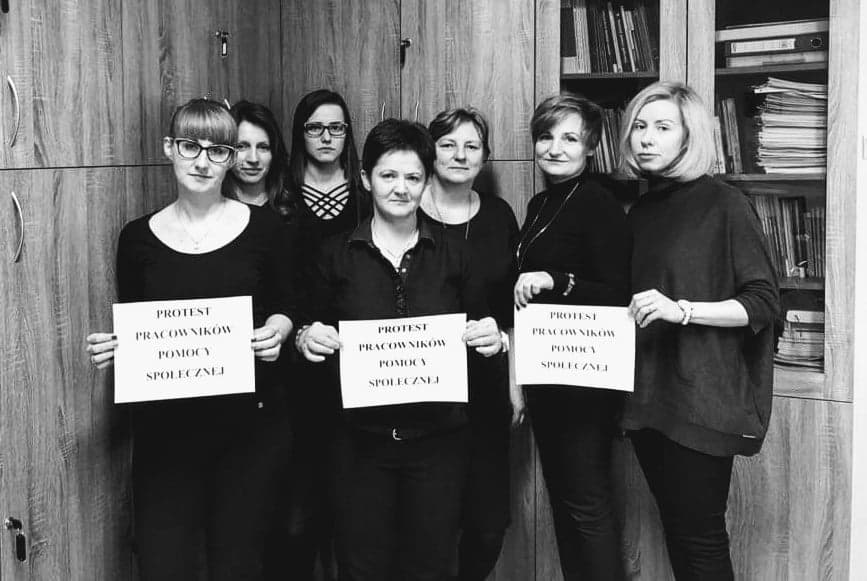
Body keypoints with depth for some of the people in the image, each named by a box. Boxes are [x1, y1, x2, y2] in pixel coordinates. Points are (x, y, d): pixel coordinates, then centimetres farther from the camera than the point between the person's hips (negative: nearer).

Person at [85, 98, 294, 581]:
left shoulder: (264, 228, 0)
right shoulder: (138, 237, 3)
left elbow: (285, 307, 10)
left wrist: (277, 330, -11)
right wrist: (109, 348, -10)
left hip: (247, 422, 0)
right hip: (164, 427, 1)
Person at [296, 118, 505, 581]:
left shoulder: (451, 255, 5)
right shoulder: (337, 255, 3)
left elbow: (481, 330, 10)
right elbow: (312, 331, 8)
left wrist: (491, 340, -12)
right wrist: (307, 339, -14)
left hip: (437, 438, 1)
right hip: (361, 438, 0)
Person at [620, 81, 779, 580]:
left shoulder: (724, 204, -7)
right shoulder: (641, 212, 14)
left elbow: (763, 304, -12)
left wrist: (682, 310, -21)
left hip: (702, 399, -6)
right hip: (648, 396, 7)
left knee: (701, 538, -2)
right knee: (675, 528, 13)